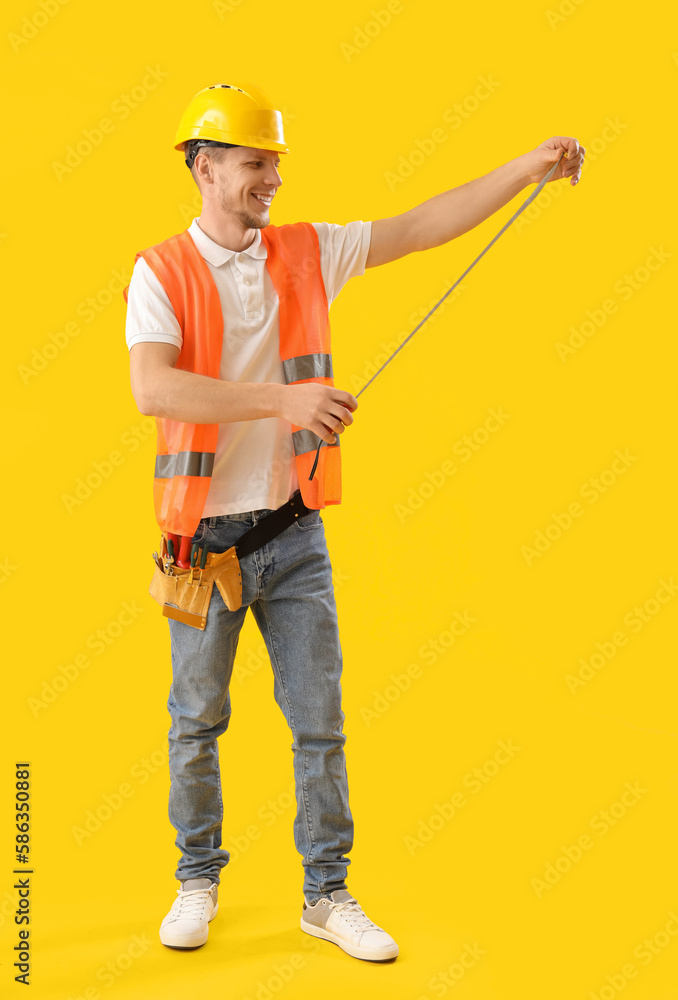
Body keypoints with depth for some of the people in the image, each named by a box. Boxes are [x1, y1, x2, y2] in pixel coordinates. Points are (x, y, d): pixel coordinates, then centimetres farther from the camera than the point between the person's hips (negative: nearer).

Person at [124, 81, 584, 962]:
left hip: (295, 535, 3)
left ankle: (327, 894, 19)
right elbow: (153, 389, -22)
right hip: (206, 537, -3)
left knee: (320, 720, 5)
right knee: (197, 722, 11)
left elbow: (425, 227, 4)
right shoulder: (161, 272, -7)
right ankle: (199, 881, 30)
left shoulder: (307, 253, 5)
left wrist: (529, 165, -4)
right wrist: (286, 400, -29)